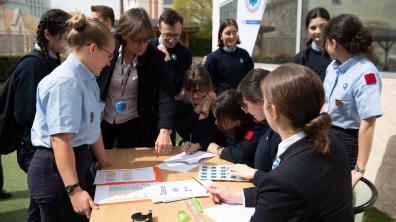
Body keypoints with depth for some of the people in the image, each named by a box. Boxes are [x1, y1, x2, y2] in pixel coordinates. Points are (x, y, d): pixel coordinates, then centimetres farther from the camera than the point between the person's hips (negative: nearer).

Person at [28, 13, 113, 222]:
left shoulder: (87, 79, 8)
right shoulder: (65, 82, -22)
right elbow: (60, 140, -27)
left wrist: (103, 162, 19)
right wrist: (74, 189, -30)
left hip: (79, 163, 9)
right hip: (56, 170, -9)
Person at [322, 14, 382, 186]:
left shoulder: (365, 74, -26)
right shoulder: (334, 65, -3)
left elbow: (368, 124, -27)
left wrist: (359, 169, -25)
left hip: (348, 140, -6)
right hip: (327, 133, 7)